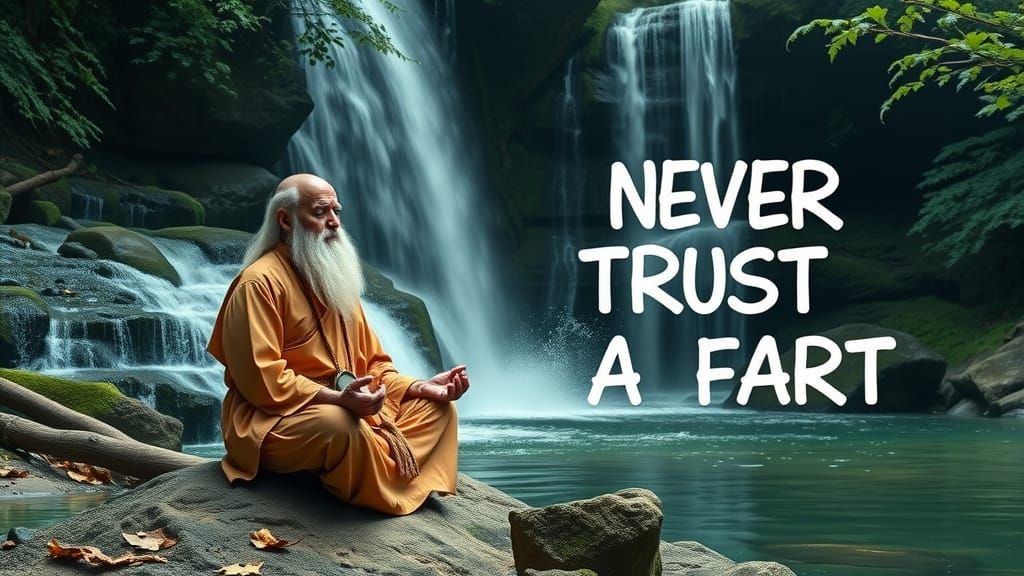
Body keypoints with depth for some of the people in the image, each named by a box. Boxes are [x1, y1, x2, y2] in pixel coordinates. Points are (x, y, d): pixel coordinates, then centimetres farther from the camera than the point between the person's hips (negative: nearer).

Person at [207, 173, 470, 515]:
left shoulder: (335, 278, 17)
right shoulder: (260, 283, -11)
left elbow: (372, 363, 18)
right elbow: (261, 379, -21)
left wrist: (423, 387, 1)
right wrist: (336, 398, -31)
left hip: (344, 408, 9)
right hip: (273, 423, -9)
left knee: (439, 408, 4)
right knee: (340, 424, -39)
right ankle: (382, 500, -13)